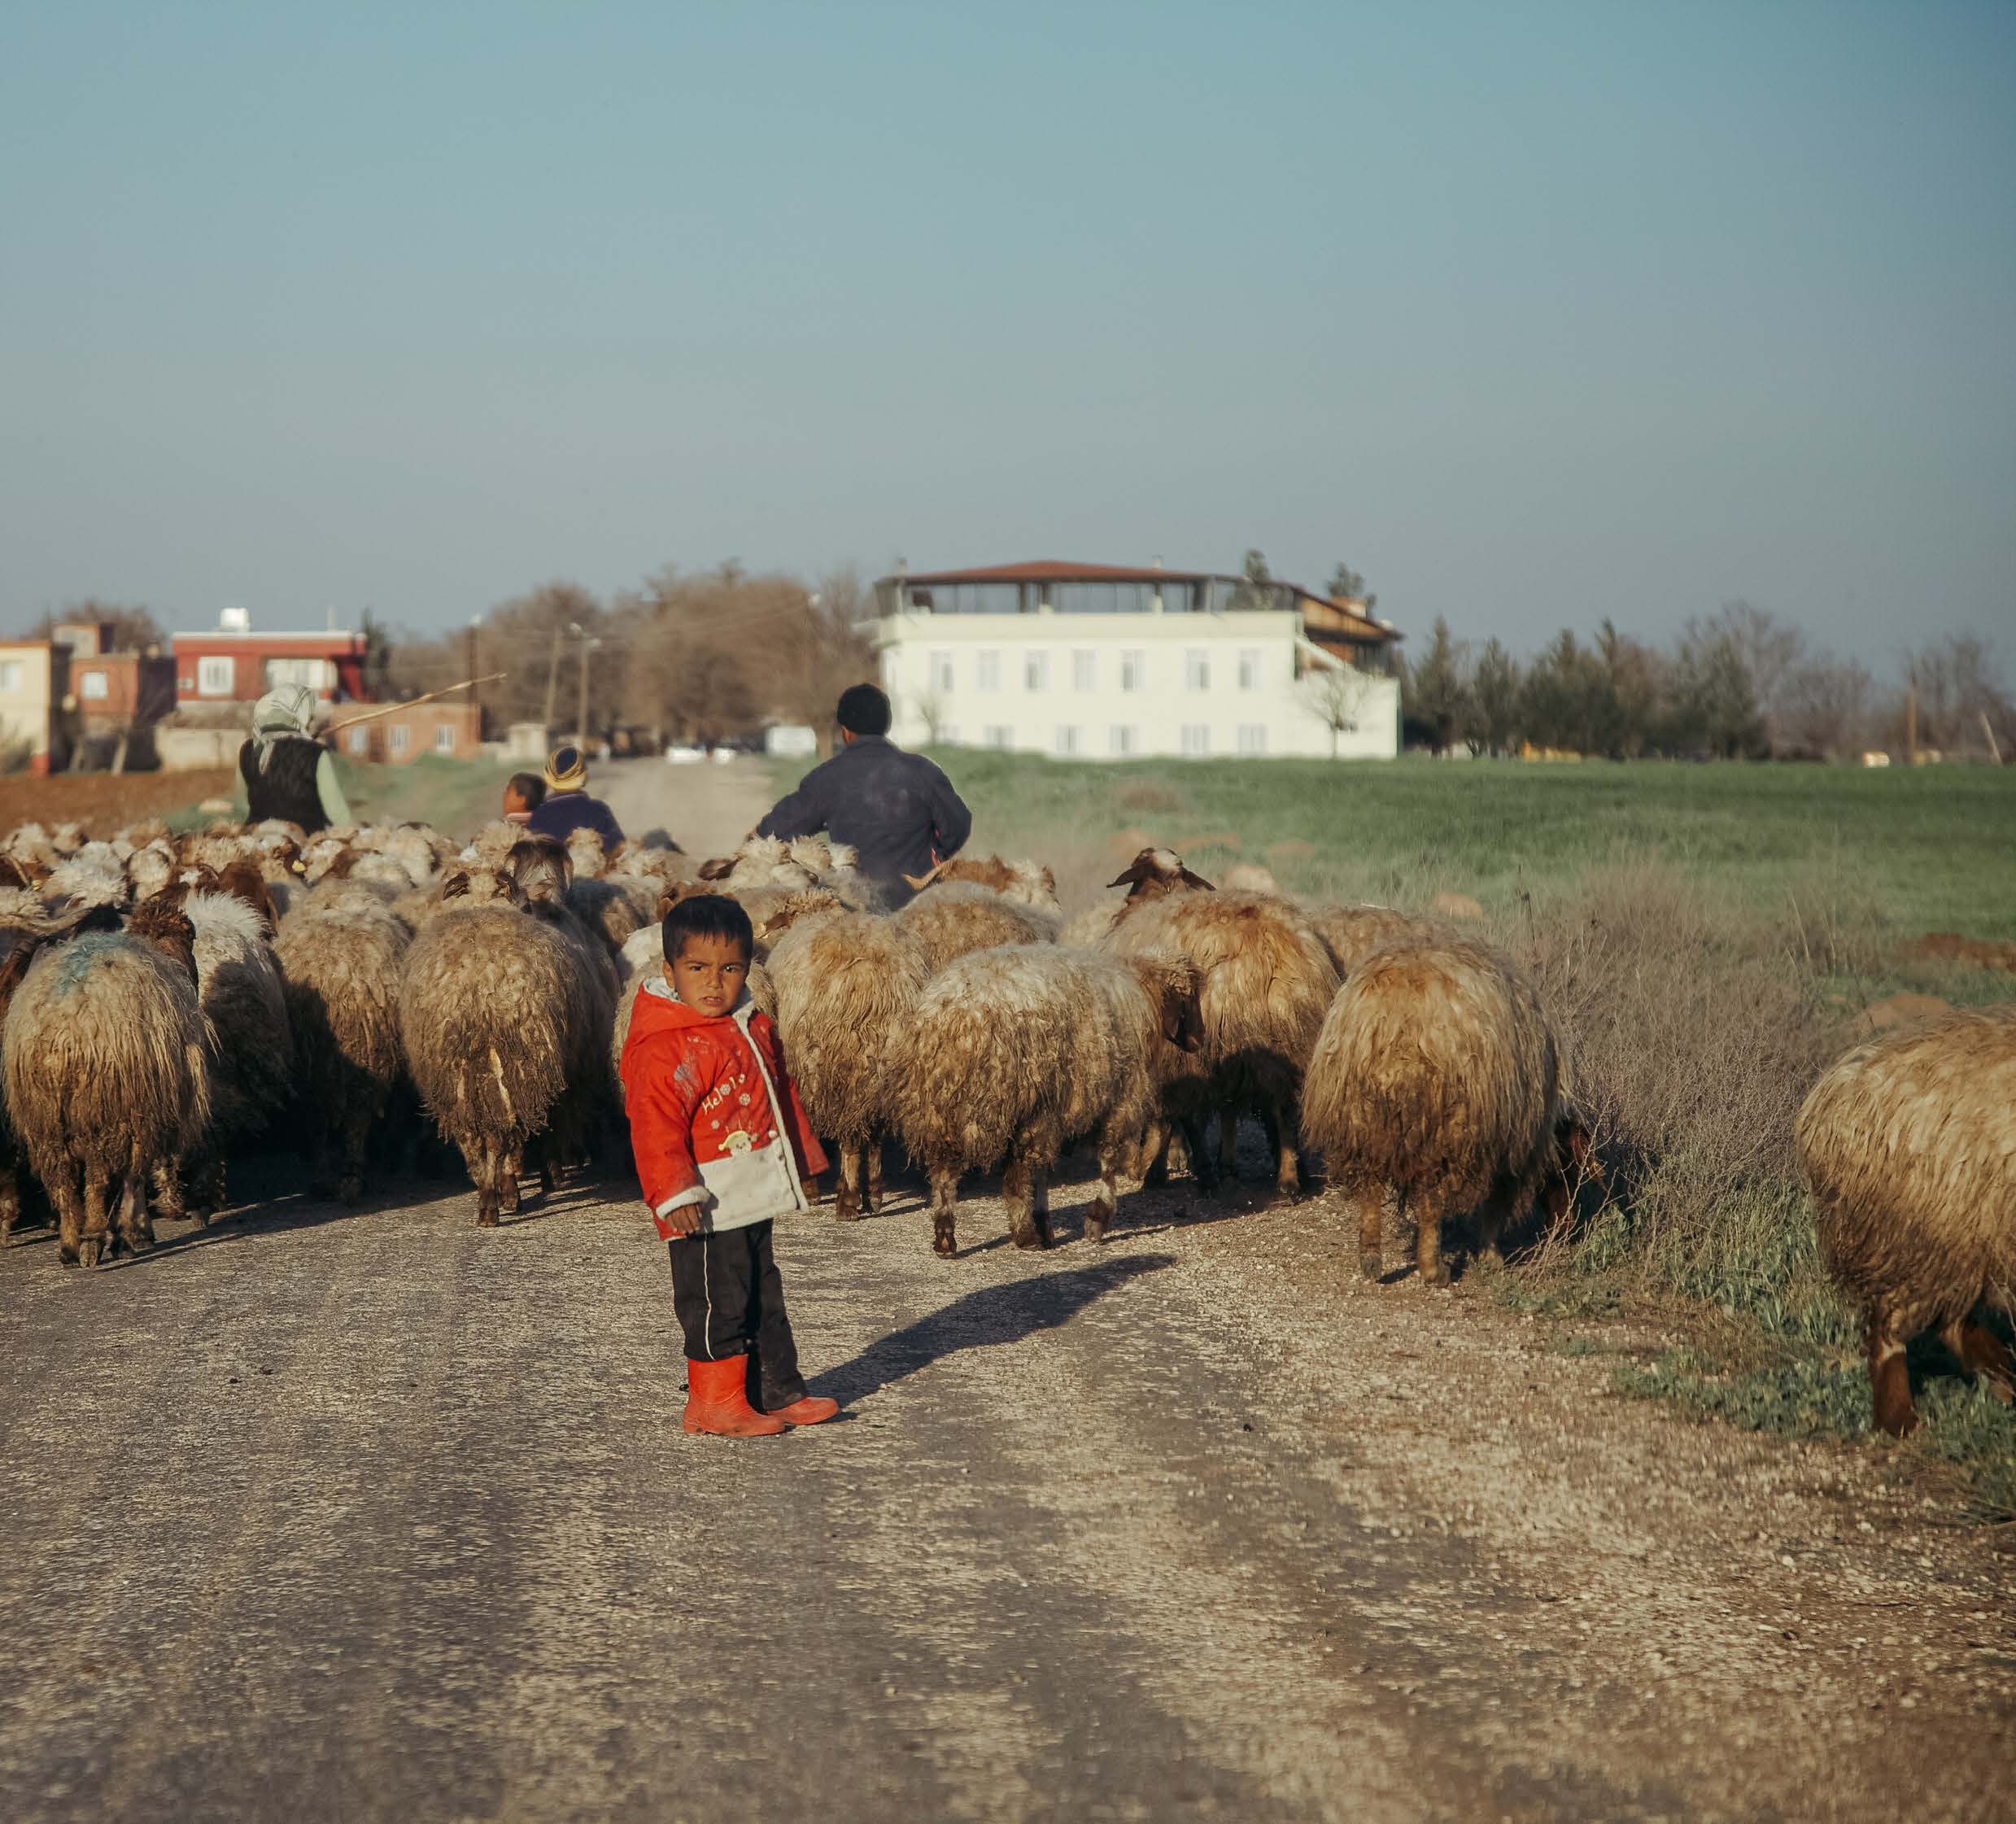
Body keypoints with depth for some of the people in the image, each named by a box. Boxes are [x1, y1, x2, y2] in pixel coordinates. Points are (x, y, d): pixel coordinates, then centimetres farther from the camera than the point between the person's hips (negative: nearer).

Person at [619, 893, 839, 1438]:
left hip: (753, 1204, 9)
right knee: (718, 1305, -3)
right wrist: (675, 1193, -28)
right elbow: (655, 1127, -22)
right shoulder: (663, 1048, -18)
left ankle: (779, 1393, 28)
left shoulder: (756, 1029, 11)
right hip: (707, 1209, -9)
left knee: (764, 1303, 18)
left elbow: (783, 1097, 23)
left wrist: (803, 1159, 28)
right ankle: (716, 1403, 6)